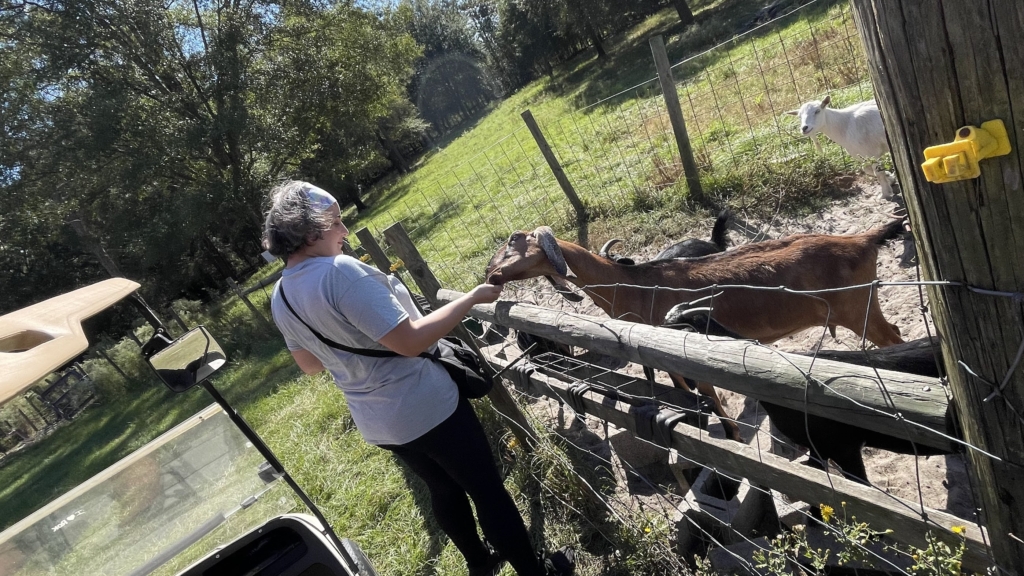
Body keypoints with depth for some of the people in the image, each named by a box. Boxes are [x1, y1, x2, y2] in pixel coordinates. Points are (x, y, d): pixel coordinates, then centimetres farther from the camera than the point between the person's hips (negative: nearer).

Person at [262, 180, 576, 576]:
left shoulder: (280, 297, 0)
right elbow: (411, 341, -30)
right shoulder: (340, 272, -28)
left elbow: (309, 364, 13)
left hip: (377, 422, 8)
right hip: (424, 409, -8)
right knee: (486, 489, 11)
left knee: (444, 489, 27)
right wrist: (472, 298, -21)